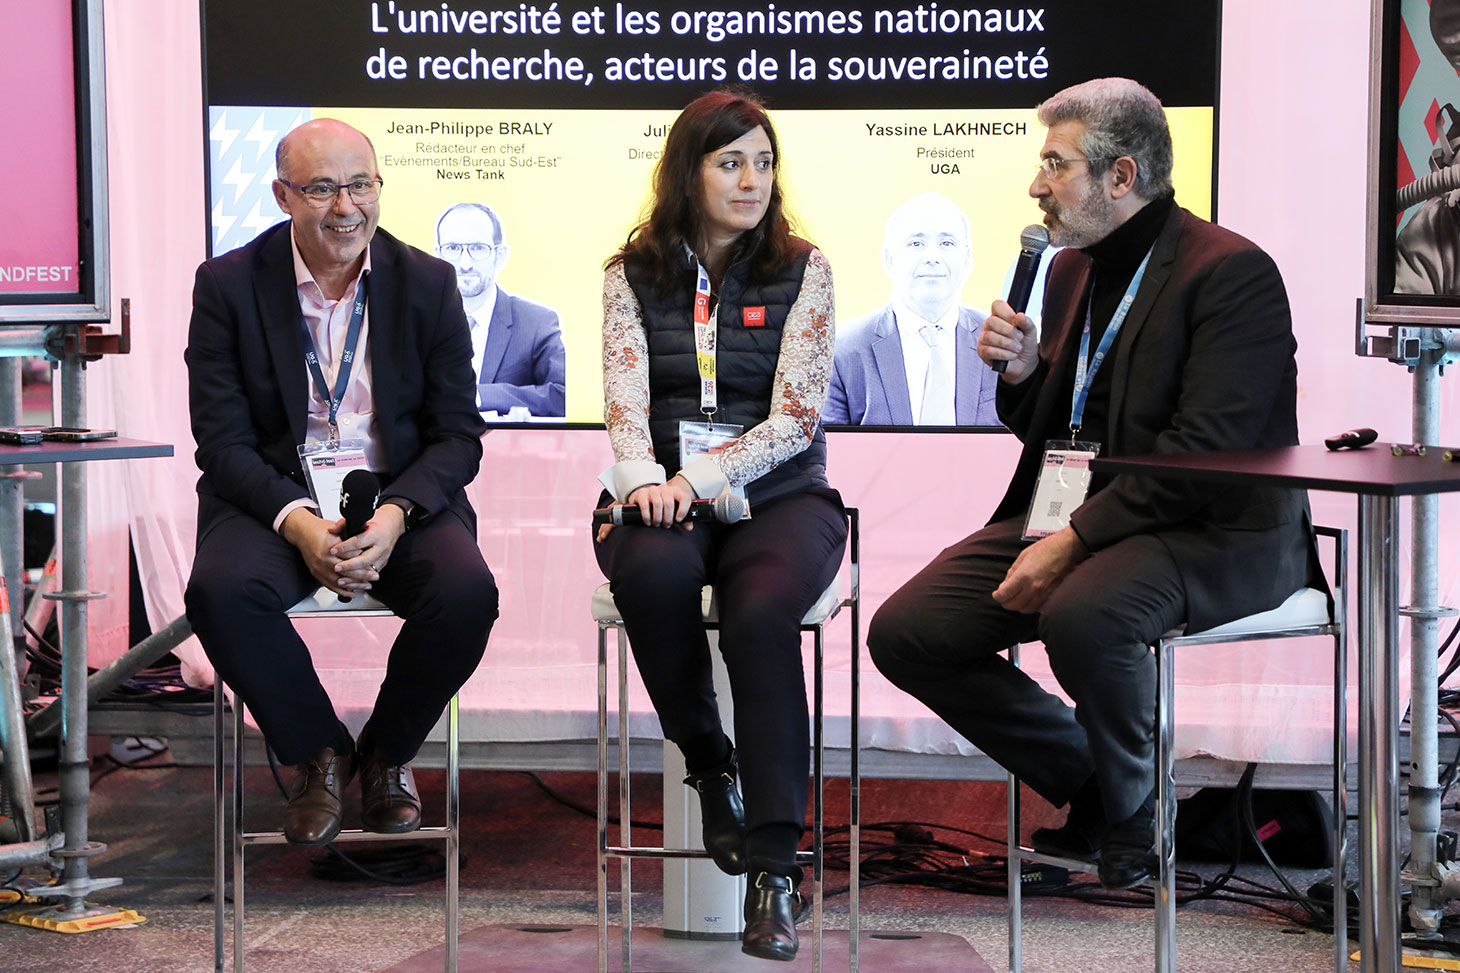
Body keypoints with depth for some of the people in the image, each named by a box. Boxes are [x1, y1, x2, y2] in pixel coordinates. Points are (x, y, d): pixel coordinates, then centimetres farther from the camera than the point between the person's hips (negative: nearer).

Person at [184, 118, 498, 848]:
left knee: (468, 592, -29)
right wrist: (298, 522, -23)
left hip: (401, 495, 1)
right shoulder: (228, 284, -1)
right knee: (220, 589, -33)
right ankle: (318, 753, -5)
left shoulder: (427, 283, 2)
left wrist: (396, 514, -19)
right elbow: (223, 441, -5)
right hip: (273, 497, -1)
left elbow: (458, 434, 2)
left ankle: (387, 753, 1)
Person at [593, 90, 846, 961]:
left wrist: (698, 480, -16)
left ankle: (774, 869, -32)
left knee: (760, 612, -34)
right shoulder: (634, 275, 10)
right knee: (655, 572, -37)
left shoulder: (802, 271, 5)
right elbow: (626, 400, -1)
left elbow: (795, 418, -3)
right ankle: (708, 762, -11)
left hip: (775, 495, -1)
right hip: (662, 496, 1)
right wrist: (646, 481, -23)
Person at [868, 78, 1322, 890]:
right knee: (905, 633, -7)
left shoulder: (1233, 272, -13)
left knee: (1082, 615, -38)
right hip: (1074, 516, 8)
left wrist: (1072, 542, -24)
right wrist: (1022, 371, 0)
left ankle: (1133, 823, -9)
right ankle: (1092, 788, 9)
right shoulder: (1072, 269, 15)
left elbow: (1204, 450, -21)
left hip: (1213, 531, -8)